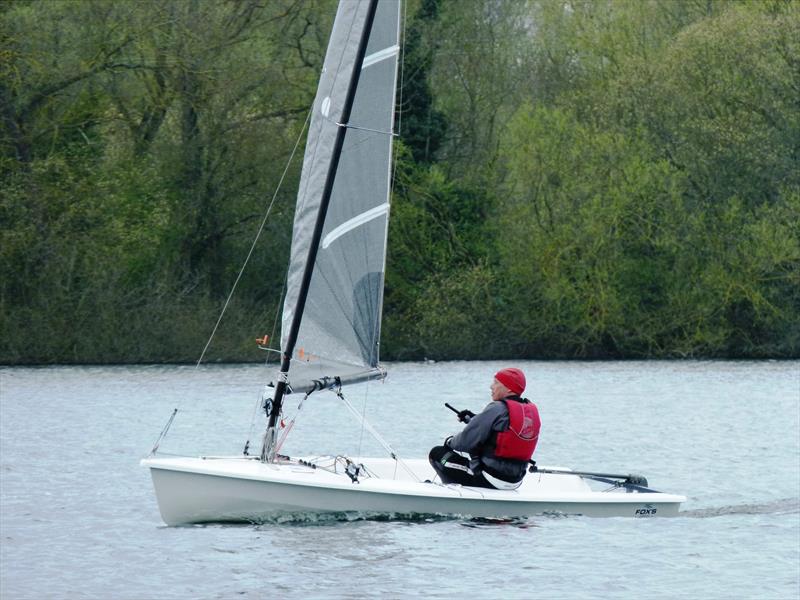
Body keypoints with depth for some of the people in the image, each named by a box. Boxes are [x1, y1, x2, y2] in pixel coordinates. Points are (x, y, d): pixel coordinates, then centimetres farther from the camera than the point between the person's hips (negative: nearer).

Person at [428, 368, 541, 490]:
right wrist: (473, 418, 18)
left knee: (437, 453, 1)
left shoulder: (497, 409, -20)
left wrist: (450, 442, 4)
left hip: (491, 480, -8)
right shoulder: (532, 410, 3)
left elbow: (467, 441, -17)